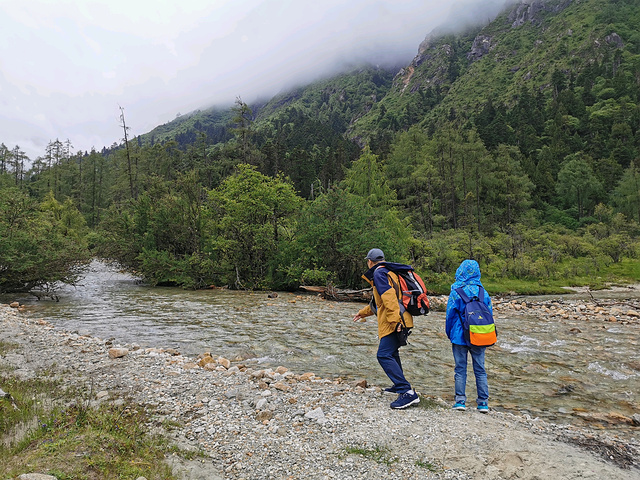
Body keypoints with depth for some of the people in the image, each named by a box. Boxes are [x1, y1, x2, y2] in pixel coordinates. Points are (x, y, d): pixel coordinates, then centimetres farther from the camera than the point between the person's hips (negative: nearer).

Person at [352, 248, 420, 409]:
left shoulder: (379, 273, -8)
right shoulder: (389, 272, 23)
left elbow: (389, 297, -24)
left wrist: (395, 320, -29)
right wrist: (364, 312, 43)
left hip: (394, 323, -10)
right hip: (400, 321, 10)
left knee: (384, 355, -14)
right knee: (391, 352, 25)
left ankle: (408, 393, -20)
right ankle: (399, 385, 39)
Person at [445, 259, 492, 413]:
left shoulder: (456, 292, -11)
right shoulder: (483, 292, -1)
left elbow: (450, 314, -6)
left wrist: (449, 334, 9)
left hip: (460, 336, -3)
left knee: (460, 369, 7)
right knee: (480, 369, 11)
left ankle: (460, 400, 9)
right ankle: (483, 402, 13)